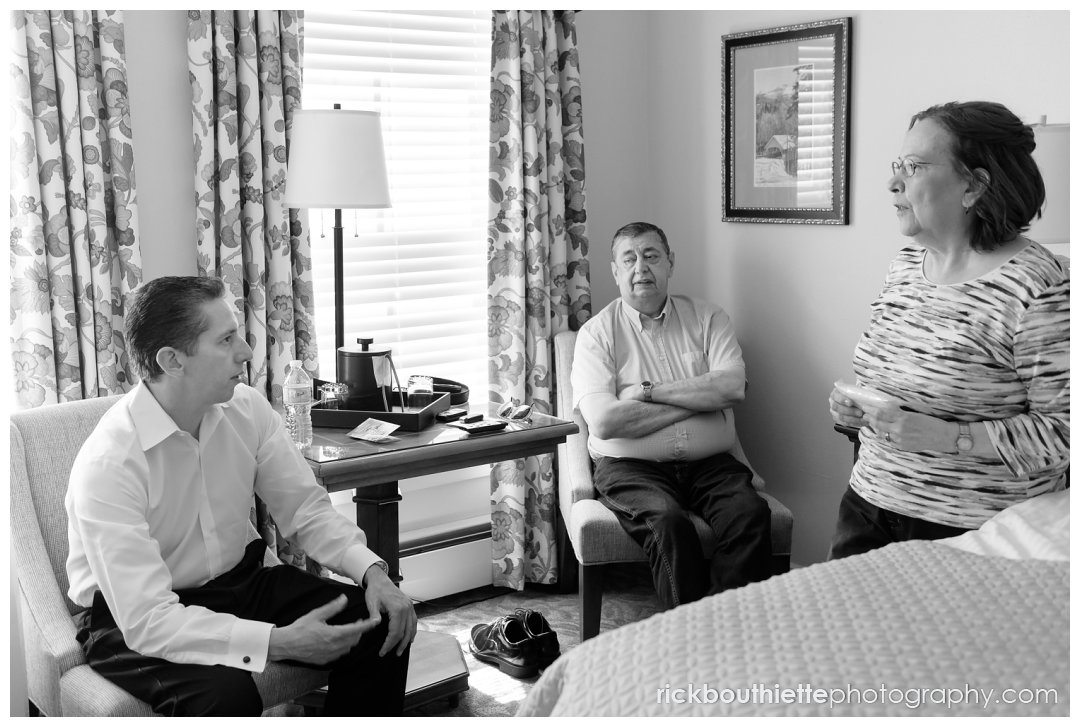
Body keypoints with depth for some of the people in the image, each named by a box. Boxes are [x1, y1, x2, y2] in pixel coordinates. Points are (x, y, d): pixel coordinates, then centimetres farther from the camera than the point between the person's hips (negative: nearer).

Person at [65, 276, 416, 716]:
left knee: (384, 626, -11)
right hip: (132, 621, -5)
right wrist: (279, 642, -38)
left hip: (239, 582, 6)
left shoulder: (247, 409, -9)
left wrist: (372, 571, -18)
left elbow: (306, 508, 0)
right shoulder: (108, 464, -27)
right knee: (226, 692, -36)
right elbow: (146, 619, -30)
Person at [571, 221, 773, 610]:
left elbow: (733, 387, -6)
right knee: (668, 522, -32)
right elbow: (604, 422, -12)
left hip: (711, 462, 2)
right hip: (631, 465, -2)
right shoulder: (597, 332, 4)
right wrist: (700, 397, -6)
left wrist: (649, 390, -8)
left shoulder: (707, 318, 12)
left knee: (751, 514, -27)